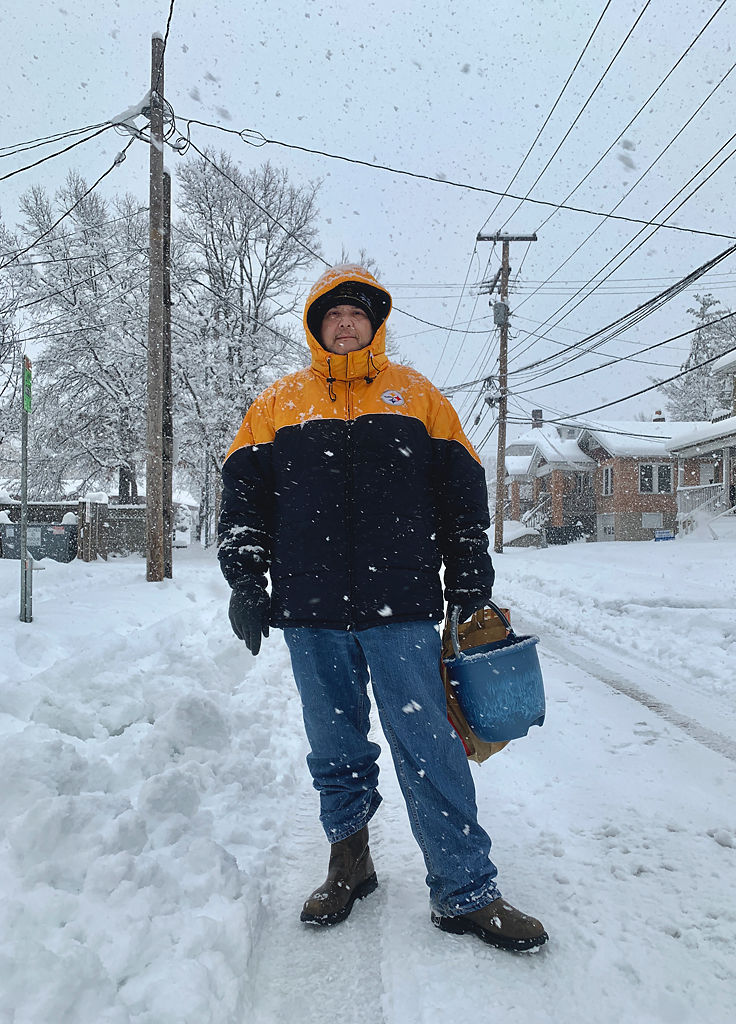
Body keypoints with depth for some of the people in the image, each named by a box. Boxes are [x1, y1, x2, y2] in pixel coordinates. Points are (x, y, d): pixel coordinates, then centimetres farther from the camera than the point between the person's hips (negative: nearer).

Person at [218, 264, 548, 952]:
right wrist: (245, 583, 4)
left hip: (402, 609, -1)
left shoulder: (416, 396, 11)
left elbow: (462, 495, 11)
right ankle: (349, 861, 32)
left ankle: (465, 892, 11)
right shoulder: (277, 404, 12)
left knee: (429, 748, -1)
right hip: (310, 612, 2)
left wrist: (471, 584, 8)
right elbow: (243, 499, 13)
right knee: (335, 748, 13)